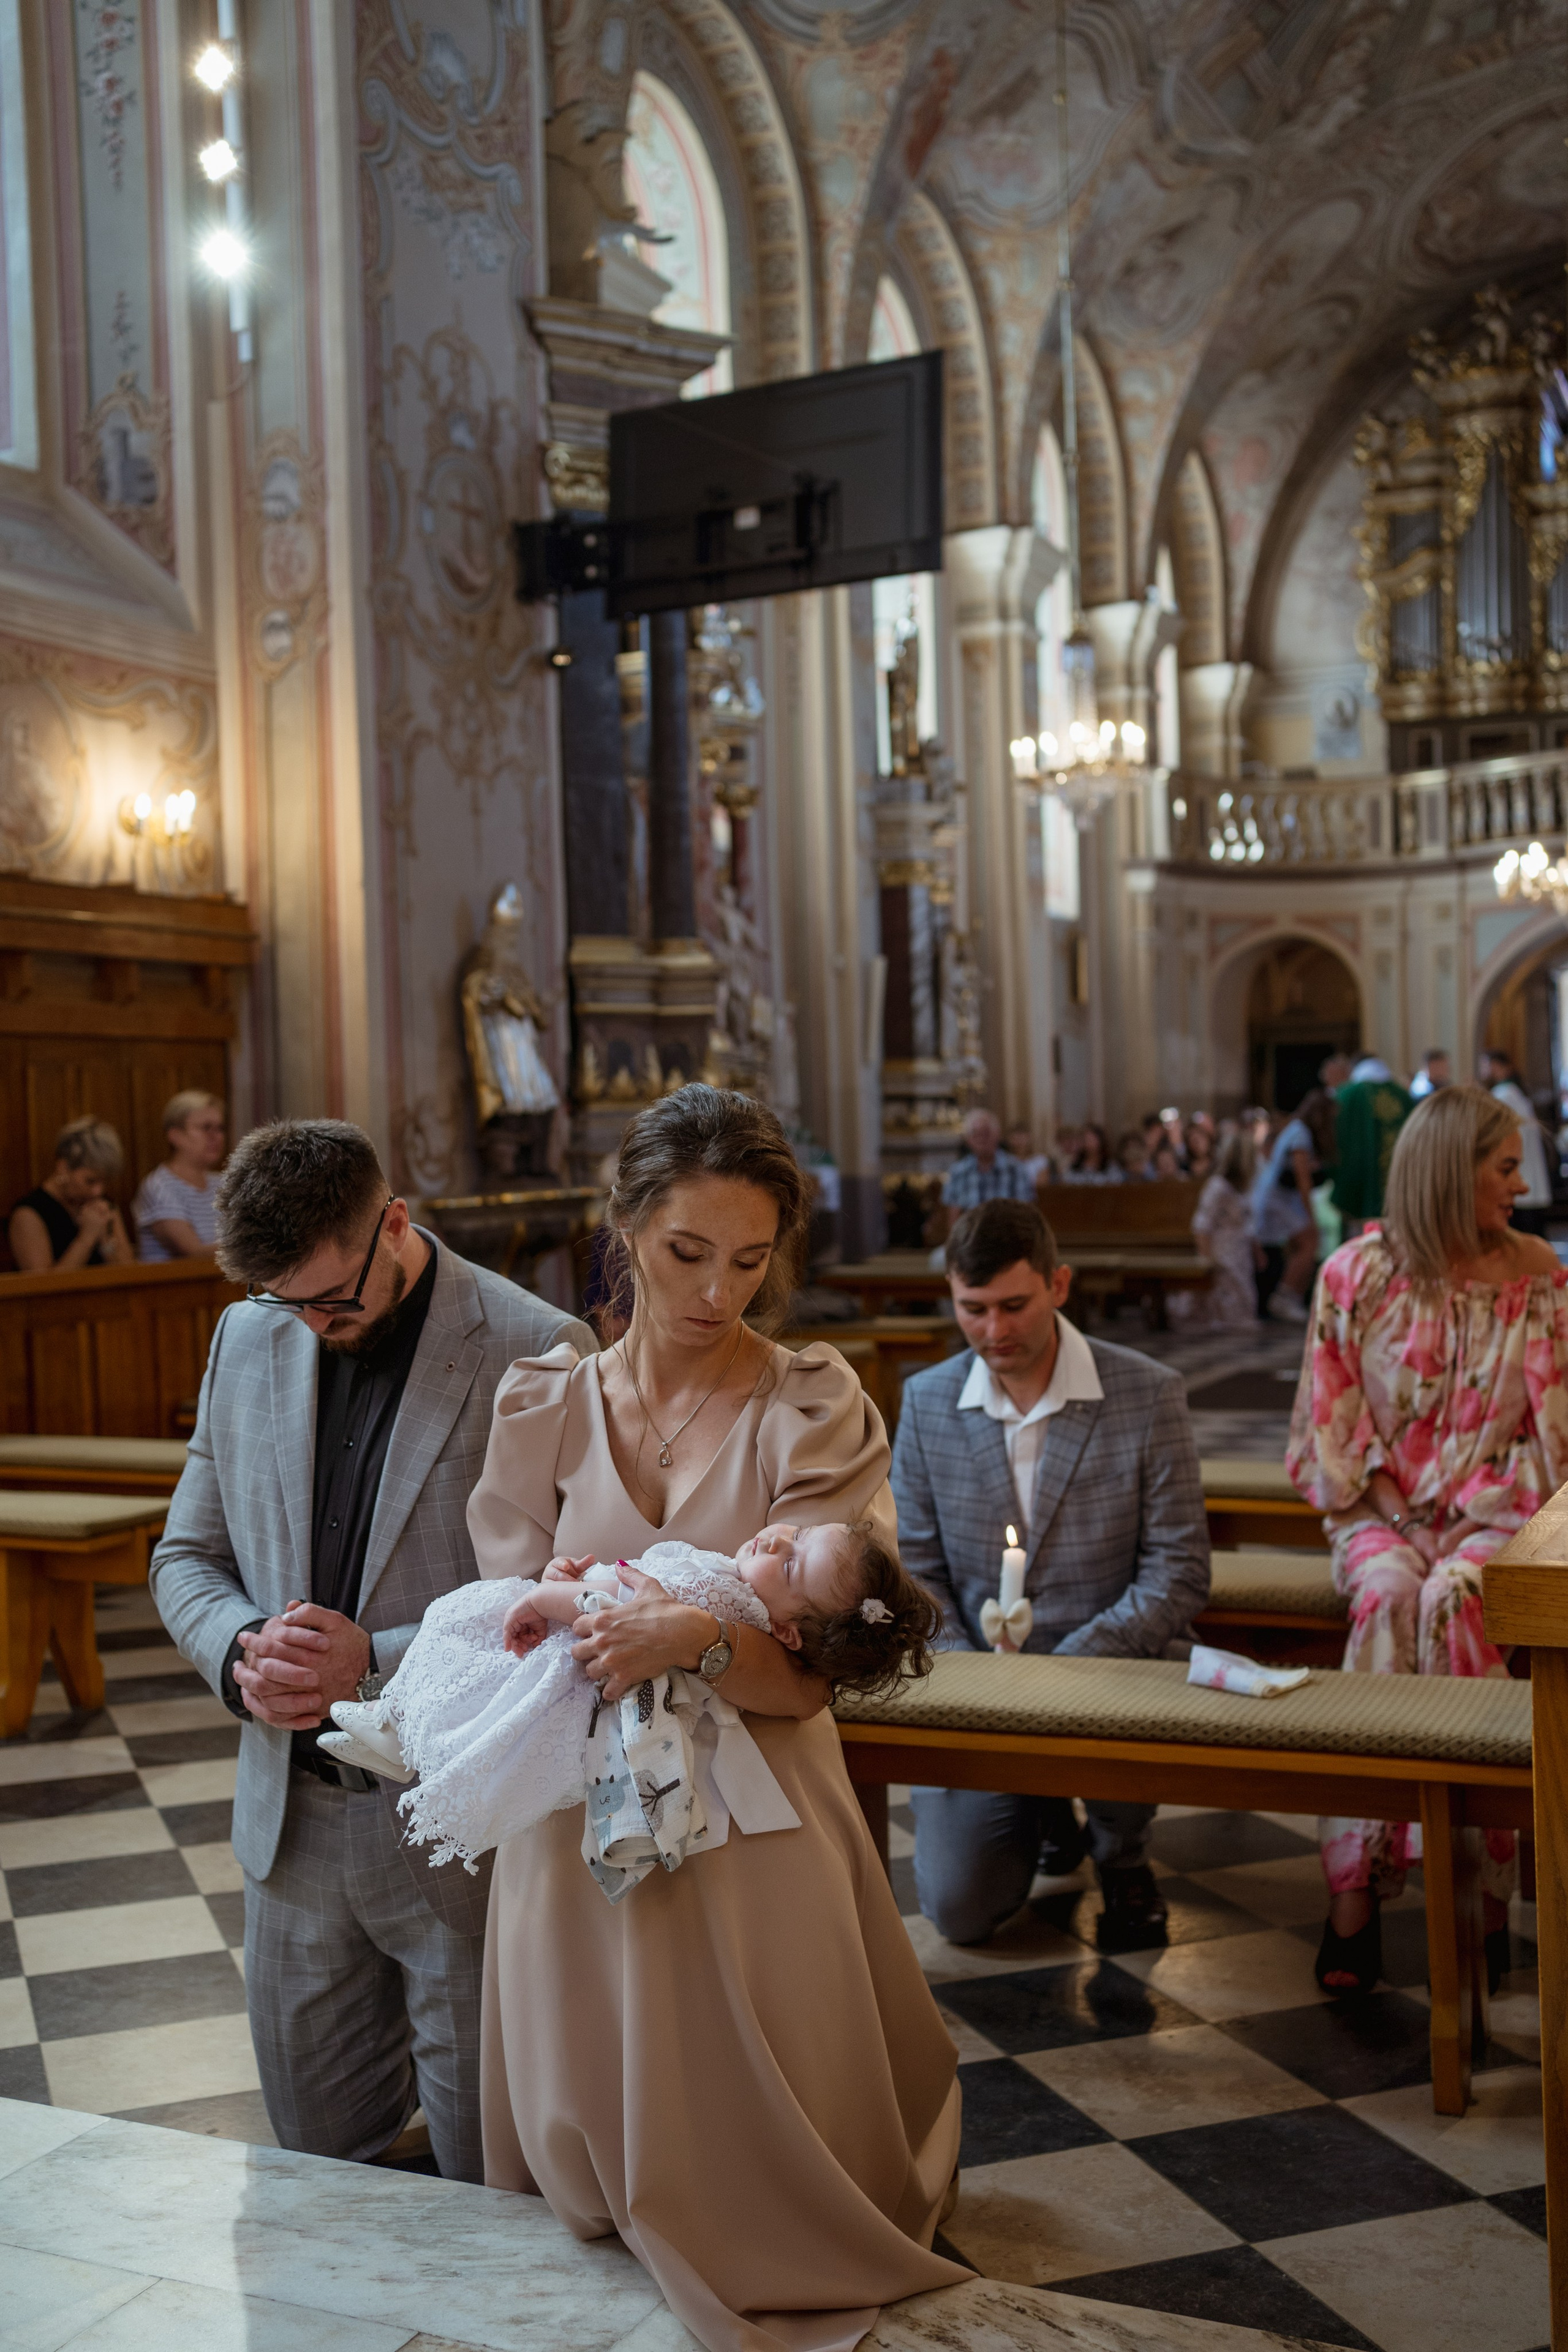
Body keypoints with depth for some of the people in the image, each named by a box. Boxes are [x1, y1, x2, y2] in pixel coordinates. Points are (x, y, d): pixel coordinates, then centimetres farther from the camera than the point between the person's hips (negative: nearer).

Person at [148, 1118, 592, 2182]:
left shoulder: (536, 1352, -15)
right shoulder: (248, 1339, 4)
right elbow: (189, 1556, 12)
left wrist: (376, 1663, -20)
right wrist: (241, 1653, -9)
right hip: (295, 1817, 5)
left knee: (492, 2176, 11)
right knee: (317, 2156, 20)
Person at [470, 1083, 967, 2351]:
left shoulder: (814, 1411, -6)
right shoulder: (544, 1405, 2)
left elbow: (809, 1674, -11)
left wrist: (700, 1638, -32)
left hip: (756, 1835, -2)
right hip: (578, 1832, 2)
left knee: (761, 2182, 10)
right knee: (590, 2179, 15)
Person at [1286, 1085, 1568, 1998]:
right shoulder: (1356, 1275, 1)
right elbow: (1332, 1423, 4)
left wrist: (1485, 1520, -8)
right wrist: (1385, 1505, -10)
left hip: (1493, 1514, 0)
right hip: (1383, 1511, 0)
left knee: (1449, 1600, -33)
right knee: (1390, 1593, -33)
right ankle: (1354, 1887, -30)